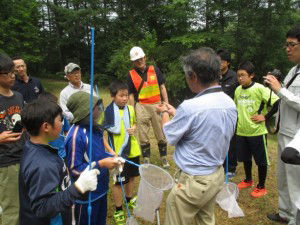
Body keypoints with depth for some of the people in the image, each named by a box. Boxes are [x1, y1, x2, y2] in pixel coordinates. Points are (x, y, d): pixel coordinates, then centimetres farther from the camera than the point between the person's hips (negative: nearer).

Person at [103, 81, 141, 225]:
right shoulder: (108, 112, -16)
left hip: (133, 150, 6)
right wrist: (110, 150, -21)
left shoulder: (130, 109, -1)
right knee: (118, 181, 7)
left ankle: (129, 200, 47)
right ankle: (118, 211, 27)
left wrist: (134, 128, -5)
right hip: (118, 153, -5)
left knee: (131, 176, 22)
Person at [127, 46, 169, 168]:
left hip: (157, 105, 0)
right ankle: (146, 160, 21)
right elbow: (131, 94, 5)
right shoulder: (131, 74, 3)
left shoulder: (154, 69, 5)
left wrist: (166, 104, 2)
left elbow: (162, 87, 9)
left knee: (161, 135, 6)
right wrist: (133, 112, 3)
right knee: (143, 136, 6)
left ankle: (164, 158, 22)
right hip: (141, 107, 0)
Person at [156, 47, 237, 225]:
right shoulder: (231, 103, -4)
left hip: (194, 182, -7)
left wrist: (164, 113, 7)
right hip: (218, 175, 8)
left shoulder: (190, 107, -29)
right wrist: (175, 112, 14)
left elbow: (169, 137, -13)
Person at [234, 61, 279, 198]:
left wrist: (265, 117, -16)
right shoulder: (238, 90, 5)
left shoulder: (259, 89, -14)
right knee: (245, 158, 19)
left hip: (257, 131, -6)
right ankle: (248, 181, 40)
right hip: (241, 131, 6)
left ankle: (261, 187, 24)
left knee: (261, 160, 8)